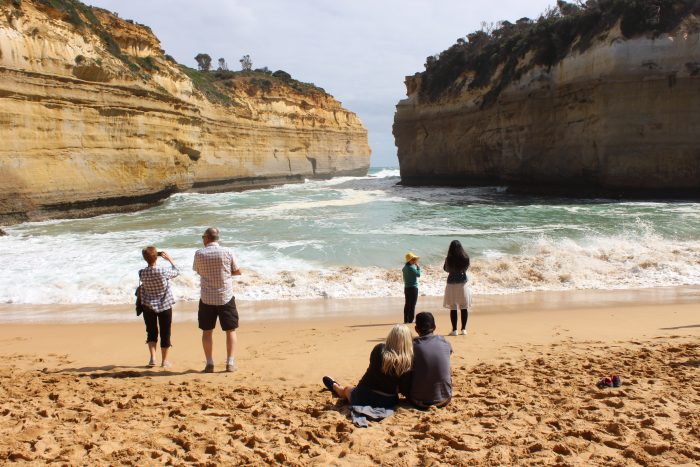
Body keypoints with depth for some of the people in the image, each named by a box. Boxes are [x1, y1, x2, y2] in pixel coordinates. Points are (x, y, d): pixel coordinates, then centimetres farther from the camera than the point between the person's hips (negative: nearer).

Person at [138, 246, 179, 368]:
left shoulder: (142, 273, -12)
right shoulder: (163, 272, -22)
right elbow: (177, 271, -3)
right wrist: (169, 259, 8)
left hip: (148, 306, 2)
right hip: (165, 306, -2)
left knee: (151, 332, 17)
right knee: (165, 333, 10)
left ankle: (153, 358, 5)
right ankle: (164, 360, 19)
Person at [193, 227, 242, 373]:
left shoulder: (199, 254, -6)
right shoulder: (227, 252, -7)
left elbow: (198, 271, 10)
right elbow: (238, 272, 1)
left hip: (207, 298, 0)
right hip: (226, 297, 0)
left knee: (207, 331, 13)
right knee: (230, 330, 10)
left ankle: (210, 364, 13)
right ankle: (230, 363, 7)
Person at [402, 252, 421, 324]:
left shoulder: (405, 267, 8)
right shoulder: (411, 268, -17)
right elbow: (418, 274, -16)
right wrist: (418, 266, -7)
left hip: (406, 287, 8)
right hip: (413, 287, -8)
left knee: (407, 304, 12)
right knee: (412, 304, -3)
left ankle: (406, 320, 15)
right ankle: (410, 320, -3)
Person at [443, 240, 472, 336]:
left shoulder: (449, 259, -9)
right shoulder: (465, 257, -3)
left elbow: (446, 269, 7)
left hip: (452, 284, -2)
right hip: (463, 282, 2)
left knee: (453, 308, 2)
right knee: (464, 307, 9)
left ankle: (454, 330, 1)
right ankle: (463, 329, 10)